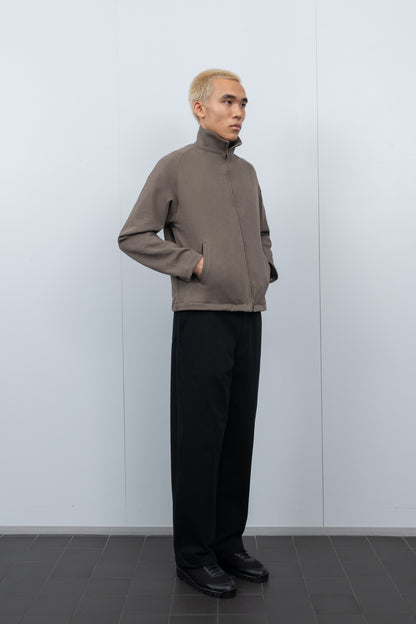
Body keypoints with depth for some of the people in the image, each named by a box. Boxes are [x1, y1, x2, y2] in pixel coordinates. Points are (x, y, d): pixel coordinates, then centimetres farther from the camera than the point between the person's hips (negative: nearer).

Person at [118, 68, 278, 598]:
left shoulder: (247, 172, 17)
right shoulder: (175, 167, -1)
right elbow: (132, 236, -5)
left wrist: (267, 268, 11)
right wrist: (192, 262, -12)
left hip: (249, 317, 6)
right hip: (203, 318, -6)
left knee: (239, 434, 10)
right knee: (199, 436, -1)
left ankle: (229, 543, 23)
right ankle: (194, 555, 12)